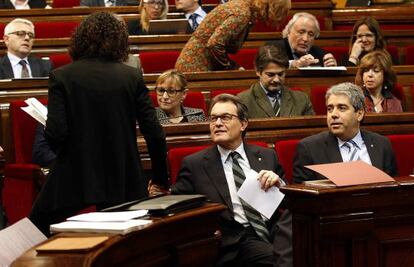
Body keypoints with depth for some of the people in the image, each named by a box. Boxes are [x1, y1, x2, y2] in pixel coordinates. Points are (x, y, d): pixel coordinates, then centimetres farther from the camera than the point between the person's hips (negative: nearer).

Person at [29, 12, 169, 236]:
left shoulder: (61, 77, -7)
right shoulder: (132, 77, -2)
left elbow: (55, 134, -14)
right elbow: (153, 131, -3)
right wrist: (160, 178, 9)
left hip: (73, 176, -2)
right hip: (123, 180, 2)